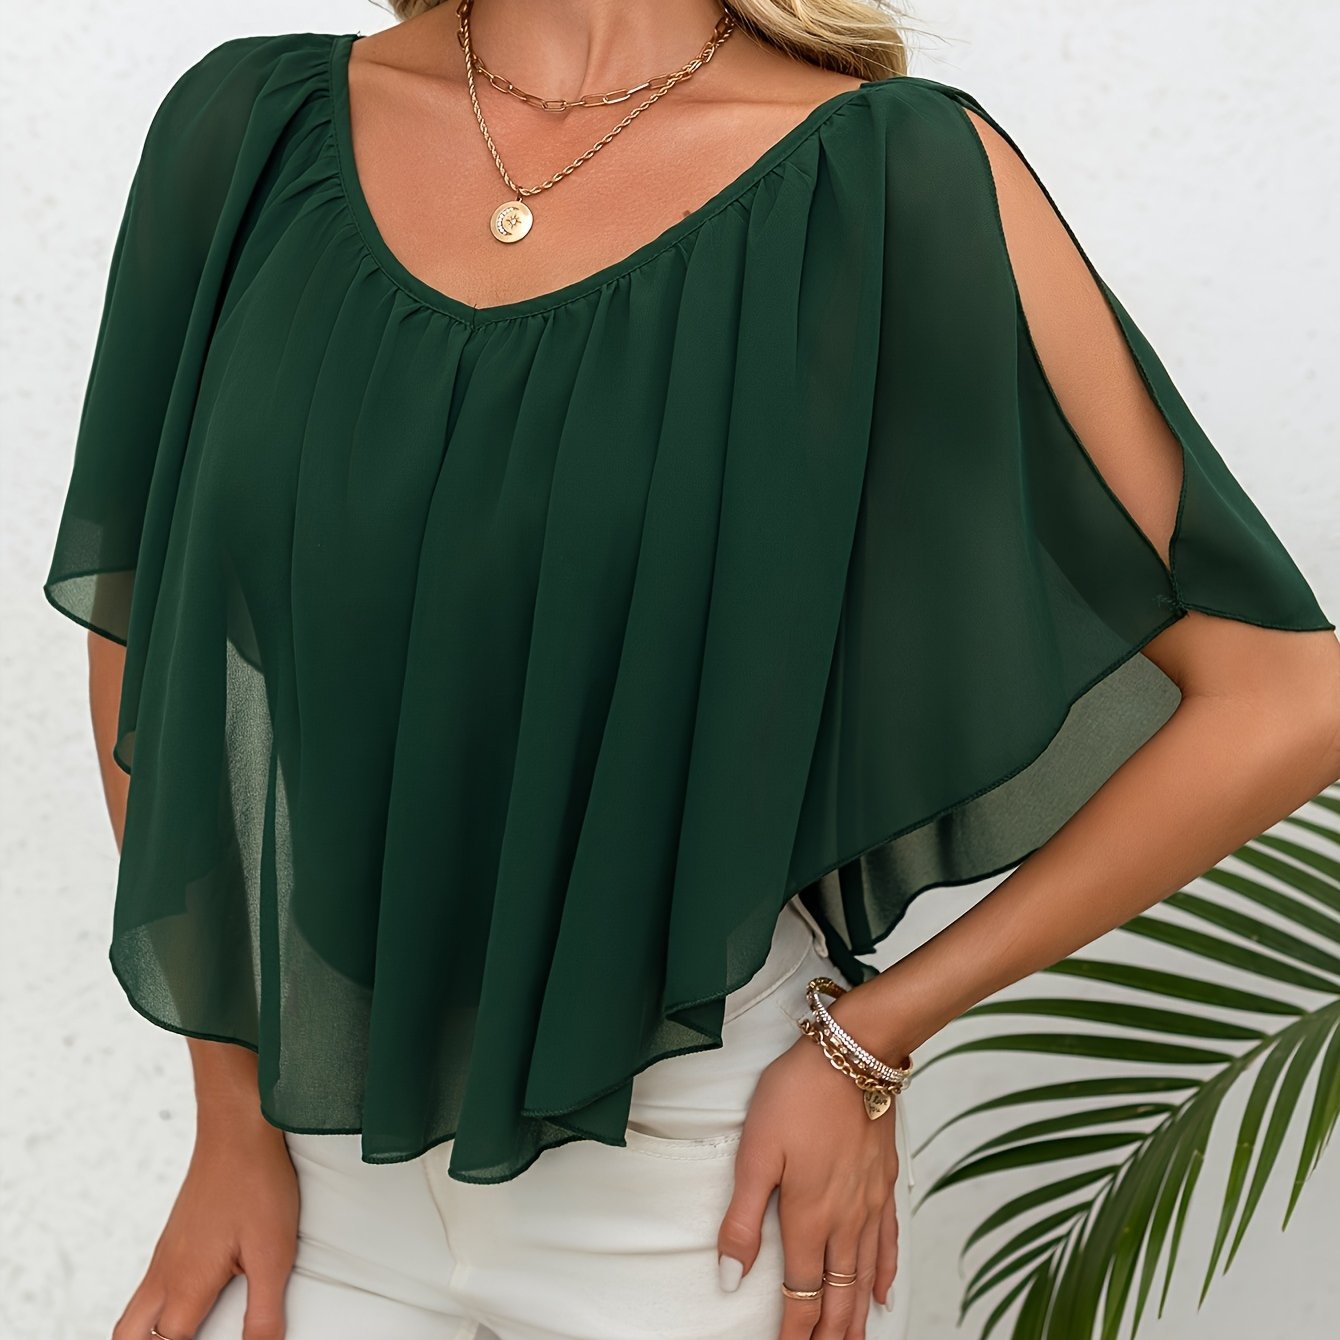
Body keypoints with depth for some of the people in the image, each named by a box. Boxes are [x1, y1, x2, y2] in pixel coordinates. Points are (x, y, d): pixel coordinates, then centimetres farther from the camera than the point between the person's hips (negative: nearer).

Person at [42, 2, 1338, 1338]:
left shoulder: (905, 176, -13)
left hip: (699, 1189, -2)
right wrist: (233, 1116, 4)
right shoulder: (250, 125, -3)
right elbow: (141, 624, 5)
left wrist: (870, 1039, -9)